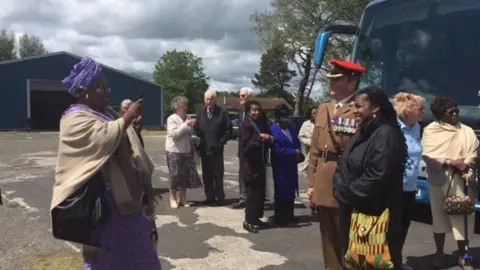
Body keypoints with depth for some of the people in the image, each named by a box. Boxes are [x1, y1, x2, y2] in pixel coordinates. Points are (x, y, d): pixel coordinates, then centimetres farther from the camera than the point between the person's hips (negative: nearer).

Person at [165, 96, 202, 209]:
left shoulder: (188, 118, 11)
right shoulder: (172, 119, -8)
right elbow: (174, 134, -20)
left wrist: (194, 139, 1)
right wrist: (186, 124, -22)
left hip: (186, 151, 6)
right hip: (174, 152, -6)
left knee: (186, 175, 5)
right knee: (175, 175, 0)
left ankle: (182, 199, 17)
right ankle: (173, 199, 15)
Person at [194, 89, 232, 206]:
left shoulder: (222, 112, -2)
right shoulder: (200, 113, 10)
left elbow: (228, 129, -4)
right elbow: (196, 129, 9)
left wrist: (221, 143, -10)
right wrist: (198, 143, -1)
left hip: (216, 149, -4)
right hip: (204, 150, 4)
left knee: (218, 175, 2)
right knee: (207, 175, 8)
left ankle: (219, 197, 10)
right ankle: (210, 197, 17)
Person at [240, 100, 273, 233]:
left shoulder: (262, 123, 12)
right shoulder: (246, 124, -10)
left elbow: (266, 141, 19)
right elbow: (246, 144, -18)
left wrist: (269, 139, -2)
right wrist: (260, 138, -23)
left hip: (260, 162, 8)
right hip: (250, 163, -8)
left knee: (260, 192, 11)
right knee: (254, 192, -9)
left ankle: (256, 218, 22)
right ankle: (248, 221, 0)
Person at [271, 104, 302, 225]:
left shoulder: (292, 128, 8)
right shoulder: (274, 130, -11)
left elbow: (297, 144, 12)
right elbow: (278, 149, -17)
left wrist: (298, 155, -8)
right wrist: (294, 152, -13)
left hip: (291, 165, 7)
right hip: (281, 166, -6)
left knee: (291, 190, 12)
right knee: (281, 191, -1)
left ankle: (289, 215, 24)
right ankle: (279, 218, 9)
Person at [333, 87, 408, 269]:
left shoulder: (386, 134, -15)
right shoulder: (361, 133, 13)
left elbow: (376, 177, -23)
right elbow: (343, 167, 14)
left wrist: (347, 194, -13)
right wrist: (340, 190, -4)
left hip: (375, 213, -9)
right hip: (352, 211, 9)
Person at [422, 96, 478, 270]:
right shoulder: (430, 130, 4)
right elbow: (427, 155, -5)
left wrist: (465, 165, -17)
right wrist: (449, 162, -15)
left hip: (462, 180, 1)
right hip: (439, 180, -1)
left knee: (463, 217, -1)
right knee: (439, 216, 8)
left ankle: (462, 255, 13)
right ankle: (439, 253, 22)